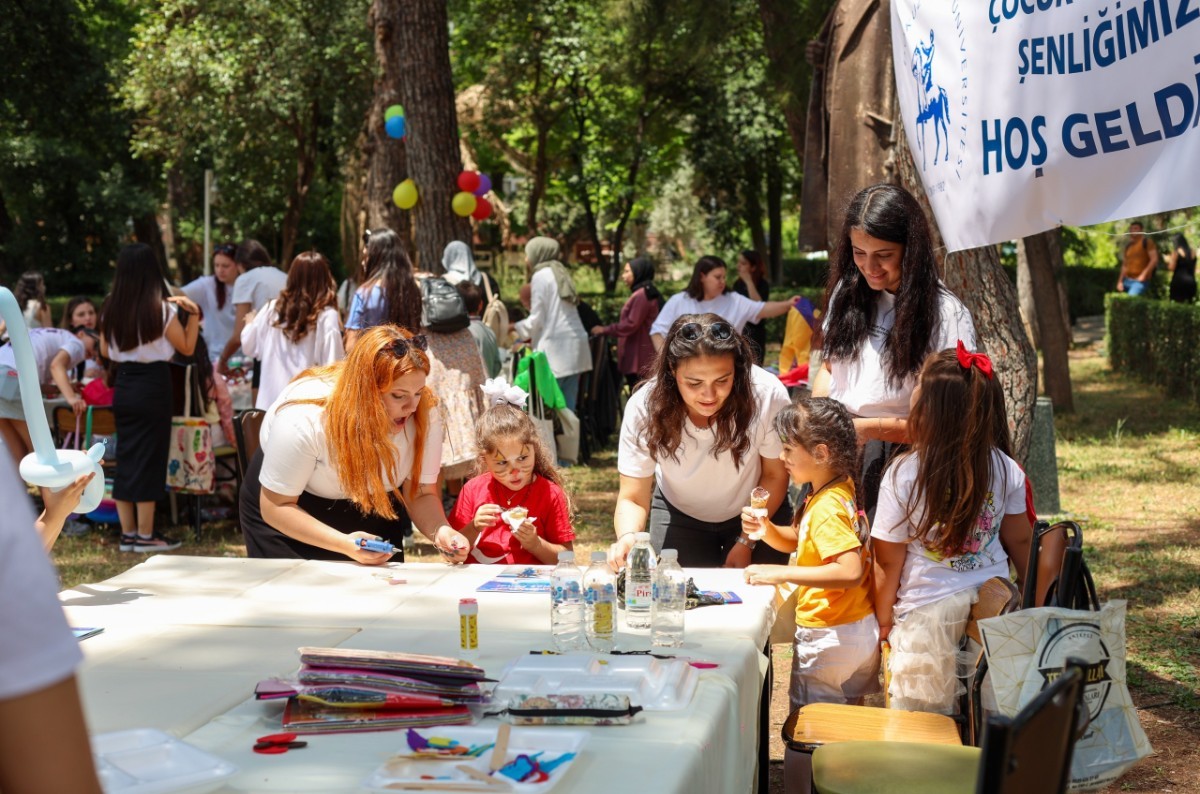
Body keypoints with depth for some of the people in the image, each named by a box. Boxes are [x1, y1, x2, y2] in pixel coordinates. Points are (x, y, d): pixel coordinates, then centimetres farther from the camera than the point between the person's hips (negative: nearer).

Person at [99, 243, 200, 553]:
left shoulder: (110, 309, 1)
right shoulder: (161, 309, -12)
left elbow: (105, 352, 12)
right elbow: (186, 348, -2)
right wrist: (193, 314, 1)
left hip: (123, 385, 5)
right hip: (152, 385, -5)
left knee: (126, 456, 11)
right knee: (149, 457, 2)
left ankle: (128, 533, 15)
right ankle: (145, 535, 5)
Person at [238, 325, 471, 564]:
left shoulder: (424, 413, -25)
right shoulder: (304, 418, -36)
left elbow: (421, 493, -16)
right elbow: (276, 507, -28)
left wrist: (439, 530, -39)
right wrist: (345, 544, -40)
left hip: (372, 513, 4)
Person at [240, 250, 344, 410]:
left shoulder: (272, 309, 2)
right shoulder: (327, 316, -11)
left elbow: (249, 347, 16)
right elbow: (332, 364, -14)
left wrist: (250, 324, 34)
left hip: (272, 401, 4)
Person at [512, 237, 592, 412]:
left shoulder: (541, 276, -5)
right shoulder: (559, 274, 19)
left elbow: (537, 318, -7)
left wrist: (515, 327, 8)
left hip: (555, 347, -8)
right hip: (573, 345, 8)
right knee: (567, 407, 4)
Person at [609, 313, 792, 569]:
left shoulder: (768, 395, -33)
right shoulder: (644, 407, -31)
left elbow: (774, 476, -16)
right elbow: (633, 499, -27)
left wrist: (746, 542, -12)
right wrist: (628, 537, -48)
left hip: (756, 513, 0)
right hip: (680, 515, 0)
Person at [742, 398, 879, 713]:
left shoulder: (827, 509, -24)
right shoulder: (839, 491, 6)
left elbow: (851, 571, -36)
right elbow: (794, 540, 19)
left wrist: (781, 574, -33)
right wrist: (765, 528, -2)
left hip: (830, 637, -10)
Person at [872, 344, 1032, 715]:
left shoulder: (903, 474, -16)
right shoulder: (1005, 468, -6)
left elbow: (888, 561, -9)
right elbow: (1020, 541, 5)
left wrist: (884, 618, 5)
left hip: (928, 611, -3)